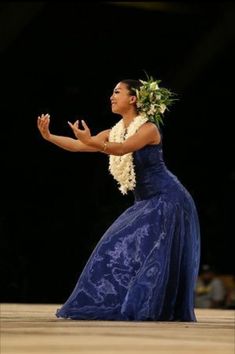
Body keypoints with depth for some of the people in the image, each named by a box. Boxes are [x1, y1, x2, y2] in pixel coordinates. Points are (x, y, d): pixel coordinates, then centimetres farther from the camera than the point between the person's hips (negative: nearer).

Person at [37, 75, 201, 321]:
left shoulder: (149, 128, -14)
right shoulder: (114, 133, 8)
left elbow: (122, 149, -31)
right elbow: (78, 146, 1)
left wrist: (91, 141, -45)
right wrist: (49, 136, -10)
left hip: (166, 199, -9)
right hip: (144, 204, 9)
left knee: (151, 253, -13)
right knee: (118, 248, 5)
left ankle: (153, 309, -9)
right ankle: (118, 304, 11)